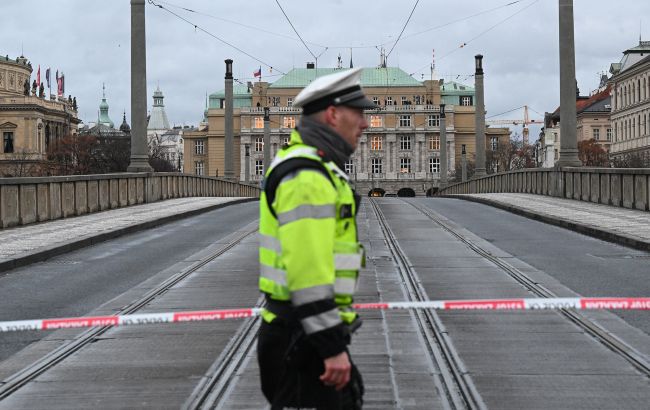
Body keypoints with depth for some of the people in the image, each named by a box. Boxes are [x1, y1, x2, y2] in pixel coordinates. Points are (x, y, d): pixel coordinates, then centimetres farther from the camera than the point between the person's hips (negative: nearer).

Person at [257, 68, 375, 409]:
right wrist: (332, 346, -24)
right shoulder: (306, 175, -18)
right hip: (304, 338, -11)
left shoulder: (315, 169, 16)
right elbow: (307, 270, -25)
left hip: (309, 331, 11)